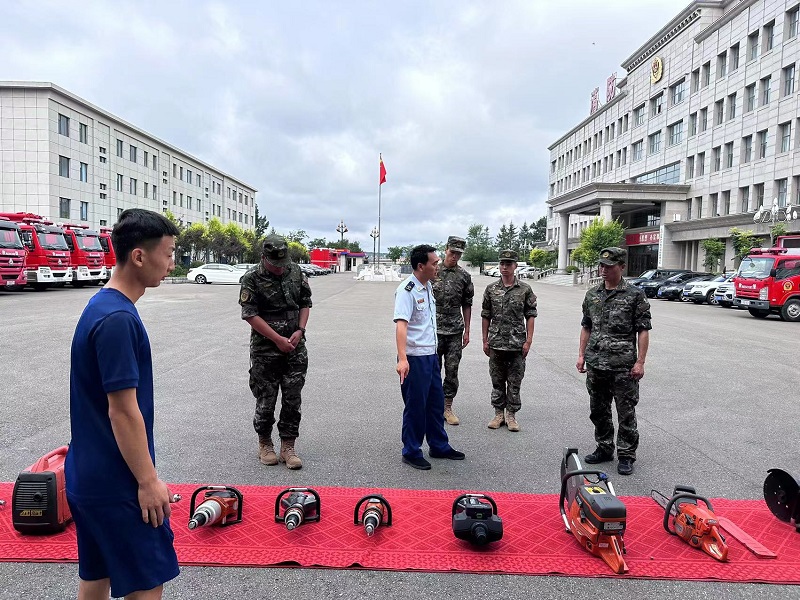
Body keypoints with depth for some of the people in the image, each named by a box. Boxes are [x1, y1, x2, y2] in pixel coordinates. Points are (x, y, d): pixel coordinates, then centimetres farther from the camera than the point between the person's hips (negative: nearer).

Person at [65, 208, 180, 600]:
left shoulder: (101, 306, 7)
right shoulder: (118, 319, -24)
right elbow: (122, 411, -23)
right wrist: (148, 480, -15)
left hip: (89, 475, 9)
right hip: (117, 483, -9)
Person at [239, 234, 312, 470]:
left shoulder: (296, 272, 5)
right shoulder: (252, 279, -8)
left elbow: (305, 302, 12)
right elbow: (250, 314, -12)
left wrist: (300, 330, -3)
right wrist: (278, 339, -15)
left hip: (295, 348, 3)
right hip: (265, 350, -3)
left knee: (292, 399, 5)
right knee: (266, 399, 6)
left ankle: (288, 447, 15)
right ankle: (265, 444, 26)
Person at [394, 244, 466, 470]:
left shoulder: (429, 286, 10)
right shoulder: (407, 290, -18)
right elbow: (401, 324, -29)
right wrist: (402, 359, -39)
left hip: (431, 355, 9)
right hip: (414, 358, -9)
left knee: (436, 402, 18)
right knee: (415, 406, 2)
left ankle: (439, 446, 33)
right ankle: (411, 452, 18)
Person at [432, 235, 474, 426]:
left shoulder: (464, 276, 6)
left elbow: (466, 305, 10)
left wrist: (467, 331, 7)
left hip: (455, 331, 2)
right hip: (434, 330, -2)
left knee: (452, 370, 5)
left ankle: (447, 407, 17)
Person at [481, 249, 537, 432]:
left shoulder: (525, 290, -1)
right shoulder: (491, 289, 4)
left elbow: (531, 316, 1)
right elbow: (486, 316, 7)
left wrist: (528, 341, -5)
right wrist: (485, 341, 4)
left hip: (517, 344, -1)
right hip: (496, 343, 2)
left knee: (514, 383, 5)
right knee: (497, 381, 10)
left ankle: (511, 415, 17)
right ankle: (499, 414, 22)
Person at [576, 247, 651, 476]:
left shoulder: (635, 295, -4)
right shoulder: (592, 295, 10)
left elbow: (643, 330, -6)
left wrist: (640, 362, -11)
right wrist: (581, 355, 10)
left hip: (623, 367, -5)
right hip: (595, 365, 5)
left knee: (626, 413, 3)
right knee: (598, 411, 14)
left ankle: (626, 456, 16)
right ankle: (604, 449, 30)